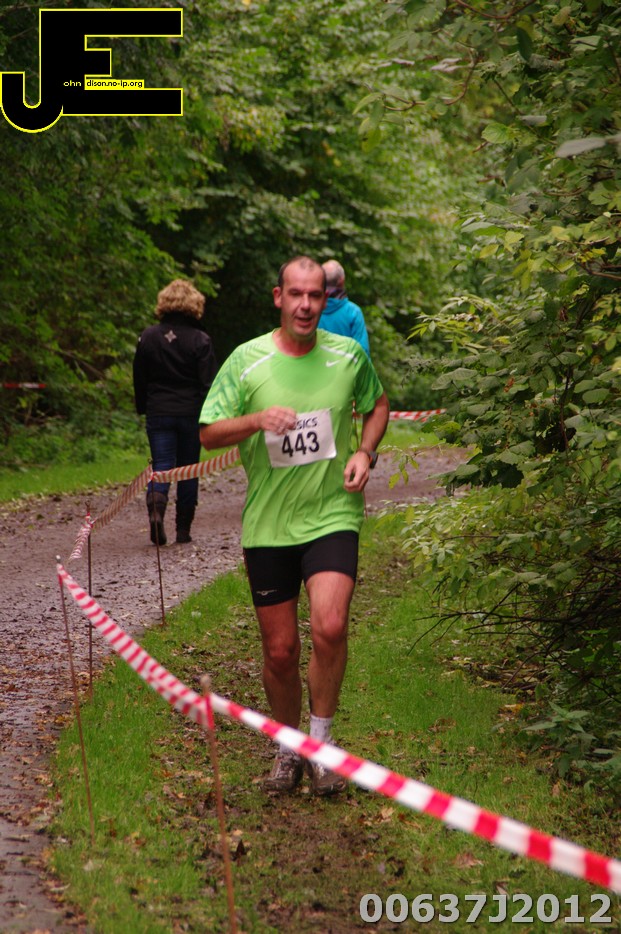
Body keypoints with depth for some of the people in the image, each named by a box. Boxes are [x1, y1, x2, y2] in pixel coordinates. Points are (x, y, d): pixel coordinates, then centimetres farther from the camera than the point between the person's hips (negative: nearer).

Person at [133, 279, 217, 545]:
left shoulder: (148, 337, 1)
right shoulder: (199, 340, -6)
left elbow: (139, 380, 6)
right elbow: (208, 382, -8)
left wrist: (143, 408, 17)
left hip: (158, 413, 1)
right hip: (190, 412, -1)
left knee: (161, 465, 1)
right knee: (188, 469, 10)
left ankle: (156, 509, -28)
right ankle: (183, 528, 14)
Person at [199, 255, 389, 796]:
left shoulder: (347, 355, 1)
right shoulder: (246, 361, -3)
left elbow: (377, 405, 20)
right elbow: (209, 433, -4)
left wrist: (365, 452, 1)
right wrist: (257, 419, -23)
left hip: (332, 515, 0)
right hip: (267, 524, 1)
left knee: (330, 627, -22)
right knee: (280, 651, 6)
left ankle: (321, 740, -1)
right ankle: (288, 748, 30)